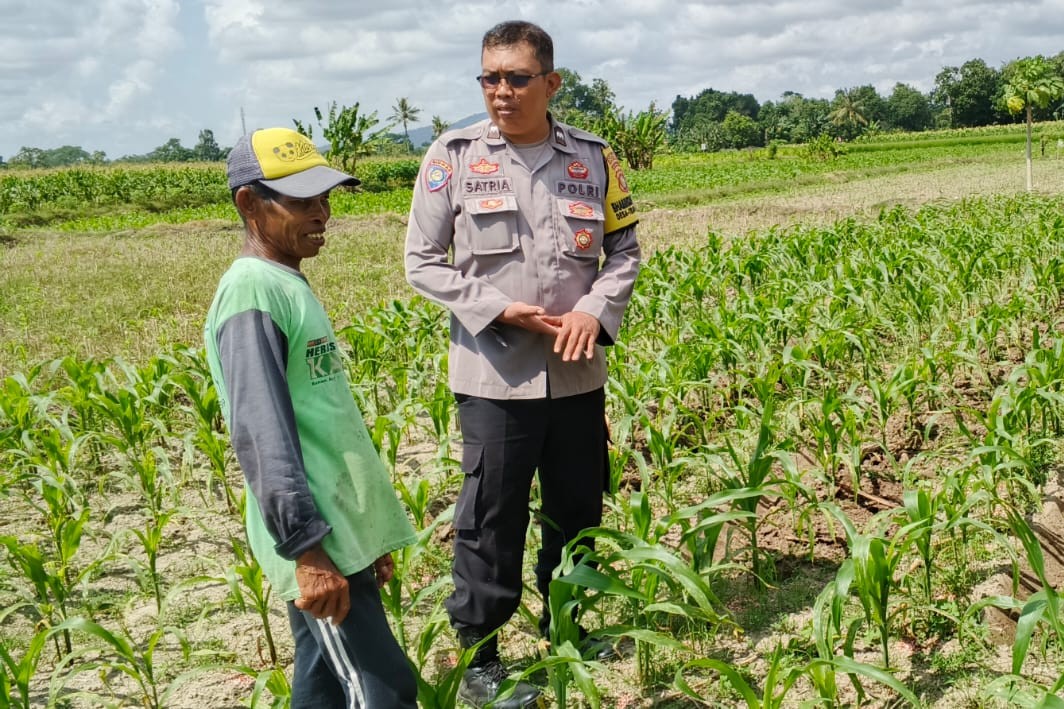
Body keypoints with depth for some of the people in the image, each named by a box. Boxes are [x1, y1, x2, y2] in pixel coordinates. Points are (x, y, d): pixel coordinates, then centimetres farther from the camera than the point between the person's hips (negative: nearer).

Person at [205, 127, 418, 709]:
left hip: (343, 531, 9)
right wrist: (306, 548, -27)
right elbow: (261, 434, -23)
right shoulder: (252, 292, -14)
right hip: (315, 542, -9)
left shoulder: (291, 286, 15)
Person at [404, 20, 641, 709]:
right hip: (494, 374, -3)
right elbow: (424, 262, -1)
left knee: (578, 507, 15)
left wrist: (596, 310, -9)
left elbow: (625, 249, 10)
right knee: (492, 517, 3)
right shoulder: (453, 157, -4)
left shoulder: (594, 157, 3)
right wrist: (499, 311, -14)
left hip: (578, 371, 3)